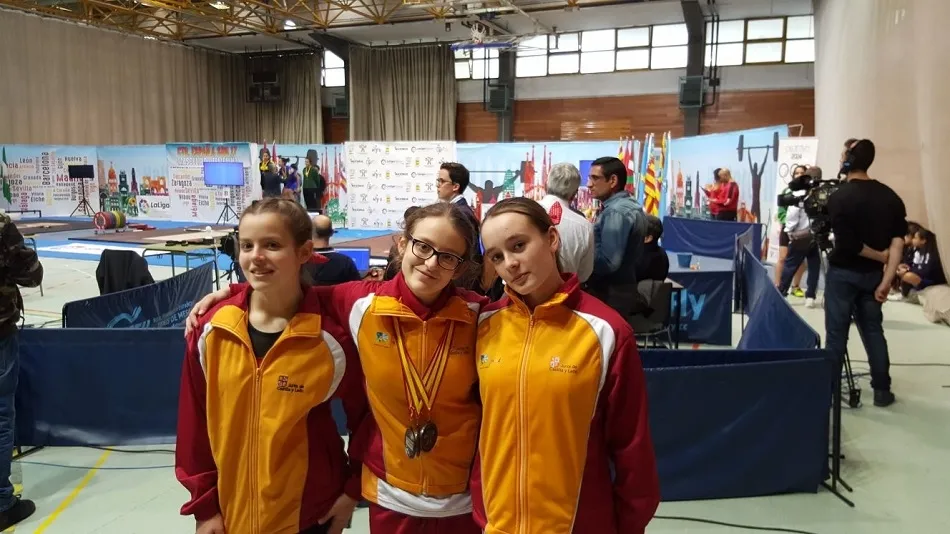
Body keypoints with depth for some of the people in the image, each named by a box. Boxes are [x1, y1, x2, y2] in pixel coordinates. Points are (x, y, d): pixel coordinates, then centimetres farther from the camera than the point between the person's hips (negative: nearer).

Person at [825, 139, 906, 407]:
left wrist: (880, 256, -5)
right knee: (873, 330, 14)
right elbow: (898, 241, -6)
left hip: (842, 272, -5)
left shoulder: (839, 197, -16)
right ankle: (882, 390, 18)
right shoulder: (890, 197, 1)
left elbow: (847, 244, -21)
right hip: (872, 274, 5)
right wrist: (886, 280, -7)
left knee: (837, 333, 3)